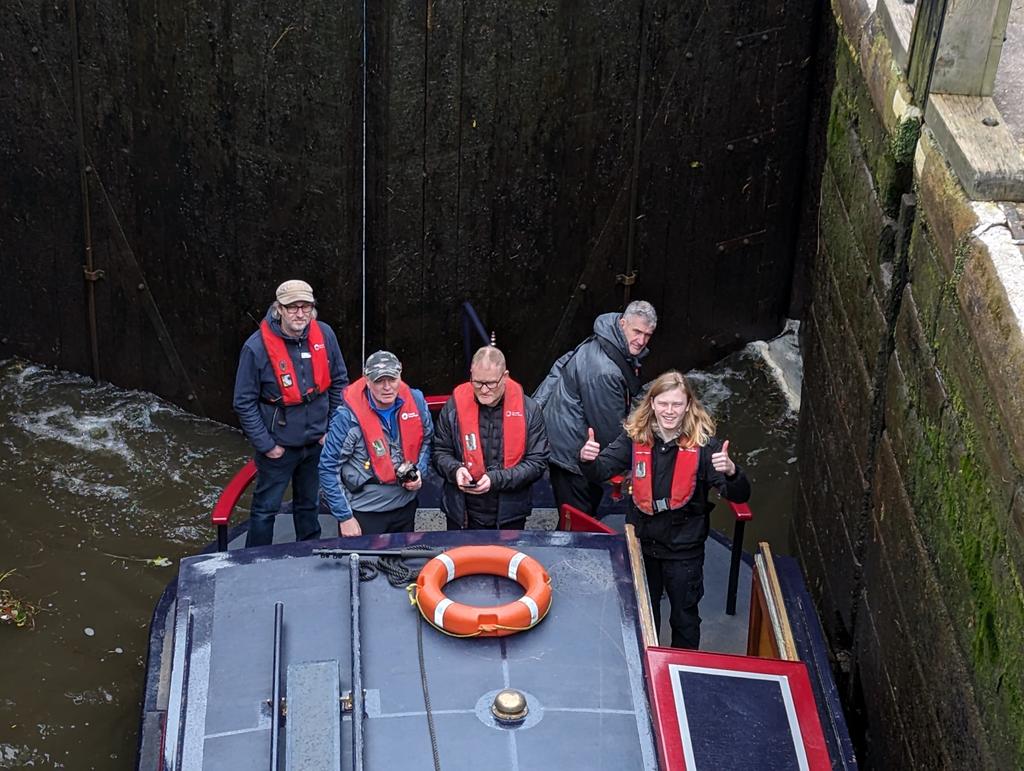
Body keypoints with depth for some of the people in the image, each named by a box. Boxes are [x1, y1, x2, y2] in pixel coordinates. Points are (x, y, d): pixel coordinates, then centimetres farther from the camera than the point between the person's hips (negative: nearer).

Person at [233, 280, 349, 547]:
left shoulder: (324, 335, -9)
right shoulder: (257, 347, -21)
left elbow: (339, 382, 5)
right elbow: (244, 403, -14)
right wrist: (265, 445, -14)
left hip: (317, 442, 4)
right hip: (278, 445, -4)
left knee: (310, 504, 21)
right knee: (265, 509, 7)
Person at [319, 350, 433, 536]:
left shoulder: (416, 402, -7)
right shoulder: (348, 416, -21)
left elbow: (426, 440, 12)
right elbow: (328, 469, -15)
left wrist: (419, 472, -5)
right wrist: (345, 517, -15)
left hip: (405, 506, 5)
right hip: (363, 513, -5)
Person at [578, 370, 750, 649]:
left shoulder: (703, 443, -17)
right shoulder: (635, 436, -9)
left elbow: (739, 495, -20)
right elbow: (601, 471, -10)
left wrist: (731, 471, -42)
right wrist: (588, 459, -33)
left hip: (684, 547, -3)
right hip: (642, 541, 3)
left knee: (684, 618, 15)